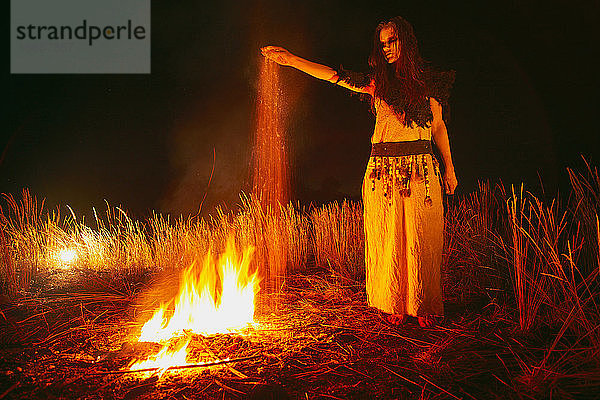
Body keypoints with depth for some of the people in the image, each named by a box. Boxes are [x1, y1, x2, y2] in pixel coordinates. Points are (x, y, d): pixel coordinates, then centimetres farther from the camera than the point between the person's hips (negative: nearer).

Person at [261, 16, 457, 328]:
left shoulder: (427, 81, 9)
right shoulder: (378, 82, 10)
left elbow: (439, 127, 13)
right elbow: (333, 75, 5)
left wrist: (449, 168, 12)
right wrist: (291, 60, -1)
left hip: (421, 171, -1)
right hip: (383, 169, 1)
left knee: (420, 240, -1)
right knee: (387, 239, 3)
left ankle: (423, 307, 15)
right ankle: (393, 306, 18)